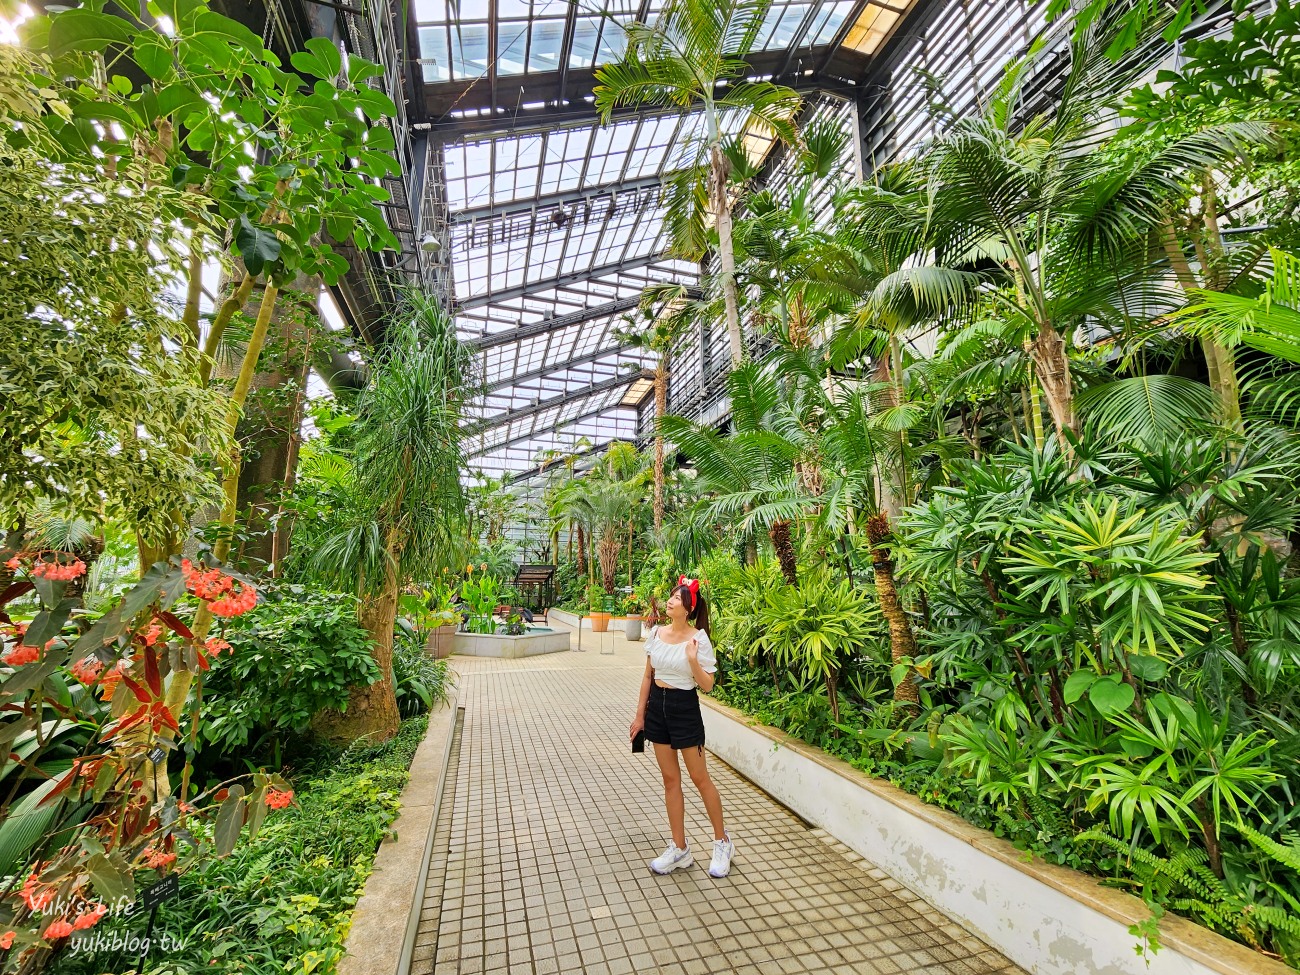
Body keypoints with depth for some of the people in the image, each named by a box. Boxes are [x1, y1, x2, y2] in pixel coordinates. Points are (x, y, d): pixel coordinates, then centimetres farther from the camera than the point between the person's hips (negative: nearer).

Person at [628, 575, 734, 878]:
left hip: (684, 708, -5)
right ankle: (679, 848, 28)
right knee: (670, 779, 14)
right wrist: (639, 715, 9)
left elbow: (707, 686, -12)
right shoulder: (656, 633, -1)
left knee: (699, 777, 9)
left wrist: (693, 660, -29)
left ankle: (722, 842, 30)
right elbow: (648, 676, 7)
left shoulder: (698, 638, -14)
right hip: (657, 706, 5)